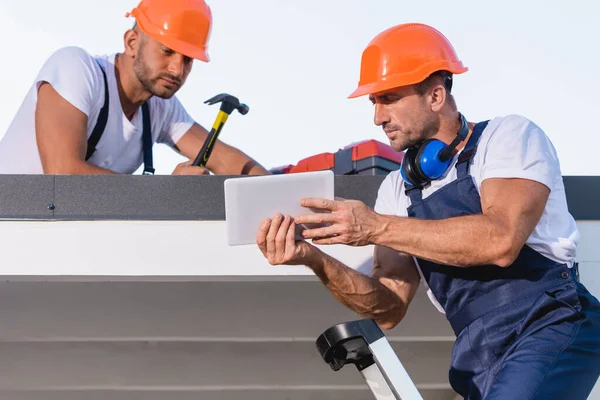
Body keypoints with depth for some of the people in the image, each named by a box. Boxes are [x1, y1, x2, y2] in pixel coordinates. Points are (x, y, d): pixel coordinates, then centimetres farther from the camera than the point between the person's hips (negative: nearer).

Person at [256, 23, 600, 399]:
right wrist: (317, 261, -12)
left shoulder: (509, 137, -3)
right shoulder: (397, 188, 13)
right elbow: (389, 308, 6)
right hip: (480, 360, 6)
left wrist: (377, 228, -19)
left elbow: (501, 240, -22)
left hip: (552, 329, -6)